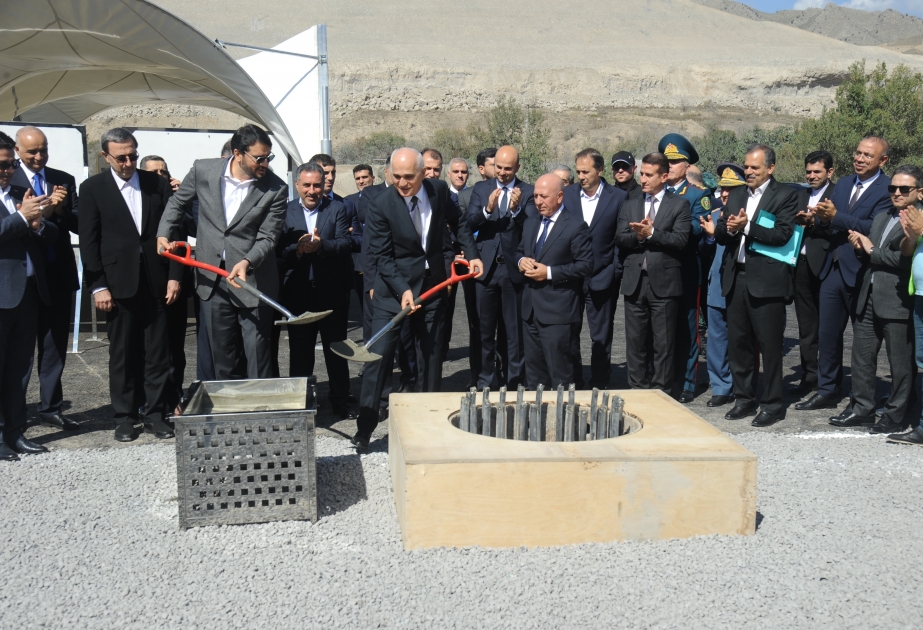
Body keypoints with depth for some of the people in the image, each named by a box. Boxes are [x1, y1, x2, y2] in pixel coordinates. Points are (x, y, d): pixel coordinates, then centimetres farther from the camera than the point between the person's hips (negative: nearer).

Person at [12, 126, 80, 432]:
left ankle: (51, 408, 16)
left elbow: (78, 224, 4)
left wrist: (61, 210, -15)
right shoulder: (9, 181, -3)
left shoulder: (64, 180, 9)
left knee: (55, 344, 8)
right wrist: (41, 213, -23)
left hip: (58, 273, 3)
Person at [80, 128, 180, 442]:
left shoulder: (158, 184, 7)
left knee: (158, 354, 4)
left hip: (156, 282, 2)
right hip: (118, 283, -1)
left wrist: (174, 276, 0)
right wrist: (97, 286, -6)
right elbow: (89, 242, 0)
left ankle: (155, 414, 15)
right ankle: (124, 418, 15)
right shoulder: (92, 188, 2)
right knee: (122, 355, 6)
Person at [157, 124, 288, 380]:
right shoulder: (203, 170, -2)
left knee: (258, 353, -1)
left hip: (253, 281, -3)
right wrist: (164, 234, 7)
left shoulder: (276, 189, -10)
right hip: (212, 279, 3)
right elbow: (178, 203, 16)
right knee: (221, 354, 14)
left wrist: (247, 262, -27)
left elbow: (267, 238, -11)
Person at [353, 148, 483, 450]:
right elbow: (383, 256, -14)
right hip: (393, 289, -4)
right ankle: (365, 427, 2)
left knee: (432, 354, 10)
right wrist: (403, 290, -24)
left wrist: (472, 253, 6)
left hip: (433, 286, 4)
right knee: (379, 354, -8)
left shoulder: (439, 190, -5)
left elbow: (457, 222, 14)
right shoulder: (381, 205, -16)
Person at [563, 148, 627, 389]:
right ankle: (573, 385, 18)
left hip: (602, 278, -2)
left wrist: (615, 270, -5)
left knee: (601, 337, 6)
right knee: (569, 334, 7)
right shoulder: (567, 194, 4)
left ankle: (599, 386, 15)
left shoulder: (618, 197, -1)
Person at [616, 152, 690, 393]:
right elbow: (620, 240, 4)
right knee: (635, 343, 8)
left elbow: (680, 240, -10)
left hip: (663, 283, -3)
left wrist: (651, 233, -16)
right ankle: (636, 390, 18)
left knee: (663, 344, 2)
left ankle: (661, 393, 10)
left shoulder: (679, 205, 3)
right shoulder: (630, 206, 14)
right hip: (634, 282, 4)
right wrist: (638, 236, -14)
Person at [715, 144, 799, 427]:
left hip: (766, 279, -6)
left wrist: (746, 227, -21)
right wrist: (728, 228, -11)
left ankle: (772, 404, 10)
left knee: (770, 345, 0)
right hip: (736, 278, 6)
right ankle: (744, 399, 23)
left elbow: (782, 235, -14)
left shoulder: (785, 195, -1)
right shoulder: (736, 195, 17)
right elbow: (719, 234, 11)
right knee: (737, 342, 10)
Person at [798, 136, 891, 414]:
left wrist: (836, 217, -24)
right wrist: (819, 219, -12)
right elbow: (827, 226, 10)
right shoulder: (843, 184, 14)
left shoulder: (888, 189, -9)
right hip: (833, 269, 7)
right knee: (827, 334, 12)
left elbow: (875, 227, -22)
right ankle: (828, 391, 25)